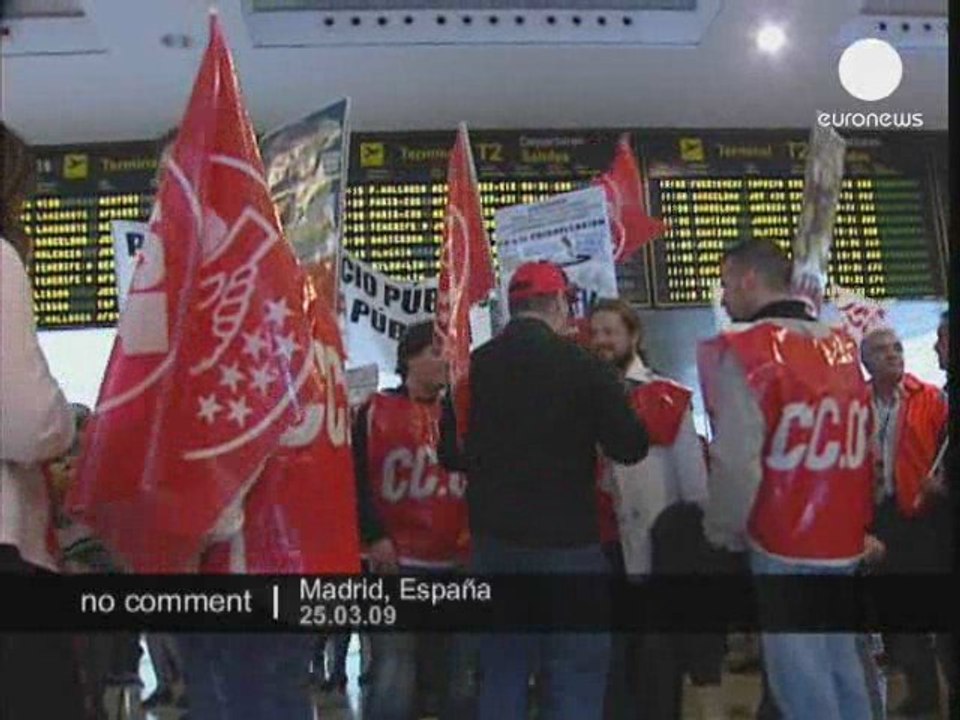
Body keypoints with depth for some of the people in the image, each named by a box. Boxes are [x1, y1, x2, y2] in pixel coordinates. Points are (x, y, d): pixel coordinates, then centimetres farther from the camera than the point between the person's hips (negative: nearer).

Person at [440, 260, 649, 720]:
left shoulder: (472, 367, 3)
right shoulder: (582, 365, -10)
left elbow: (451, 454, 12)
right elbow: (632, 449, -6)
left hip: (494, 541, 5)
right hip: (566, 541, -5)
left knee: (500, 678, 14)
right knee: (574, 682, 4)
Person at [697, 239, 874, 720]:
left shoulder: (743, 351, -13)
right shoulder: (842, 347, 6)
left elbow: (737, 461, -17)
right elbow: (858, 445, 8)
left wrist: (723, 531, -2)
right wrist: (854, 519, 17)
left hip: (784, 543, -6)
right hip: (843, 539, 6)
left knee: (800, 677, 2)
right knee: (841, 662, 16)